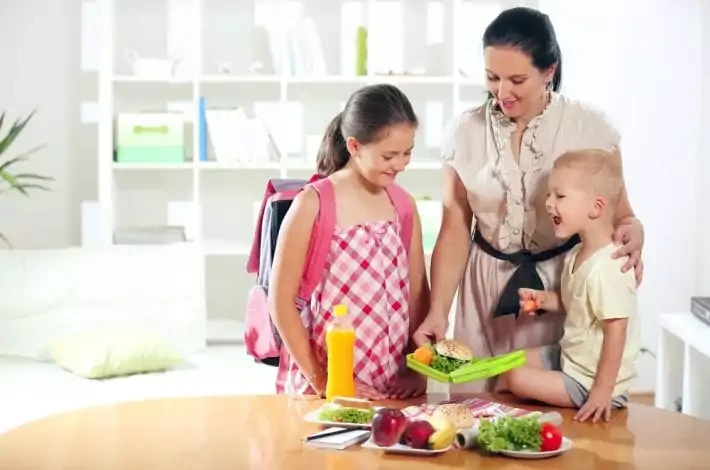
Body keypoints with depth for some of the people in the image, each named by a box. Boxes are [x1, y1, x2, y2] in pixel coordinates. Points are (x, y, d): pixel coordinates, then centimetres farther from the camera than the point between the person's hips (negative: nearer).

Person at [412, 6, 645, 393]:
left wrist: (631, 232, -24)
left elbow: (619, 212, -1)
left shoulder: (589, 128, -9)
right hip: (486, 287, 2)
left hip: (565, 285, -1)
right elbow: (455, 230, -1)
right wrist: (437, 310, -10)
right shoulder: (464, 132, -3)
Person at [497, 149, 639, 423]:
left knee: (517, 379, -12)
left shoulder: (607, 268, -30)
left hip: (589, 380, -9)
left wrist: (602, 391, -26)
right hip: (568, 356, 10)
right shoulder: (577, 255, 1)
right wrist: (544, 299, -5)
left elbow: (616, 330, -28)